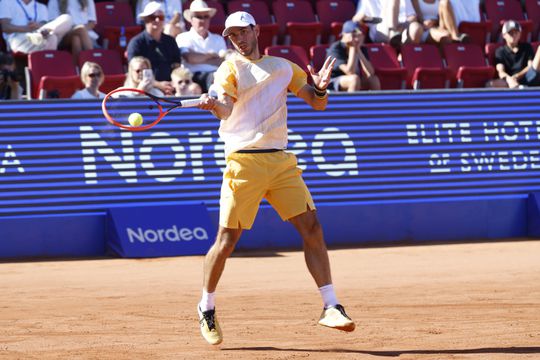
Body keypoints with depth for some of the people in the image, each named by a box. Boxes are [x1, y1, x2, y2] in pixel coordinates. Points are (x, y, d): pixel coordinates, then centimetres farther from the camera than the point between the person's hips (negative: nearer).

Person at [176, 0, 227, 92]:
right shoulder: (183, 38, 12)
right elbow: (190, 58, -7)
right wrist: (213, 55, 9)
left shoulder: (218, 39, 24)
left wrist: (201, 59, -4)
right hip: (195, 77, -4)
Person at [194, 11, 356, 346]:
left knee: (311, 227, -7)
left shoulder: (283, 67, 16)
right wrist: (213, 105, -39)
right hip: (245, 163, -4)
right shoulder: (231, 68, 3)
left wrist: (320, 88, -7)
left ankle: (331, 307, -4)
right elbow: (226, 108, -15)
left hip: (282, 161, 4)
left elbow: (318, 104, 16)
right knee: (228, 239, -4)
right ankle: (207, 308, 16)